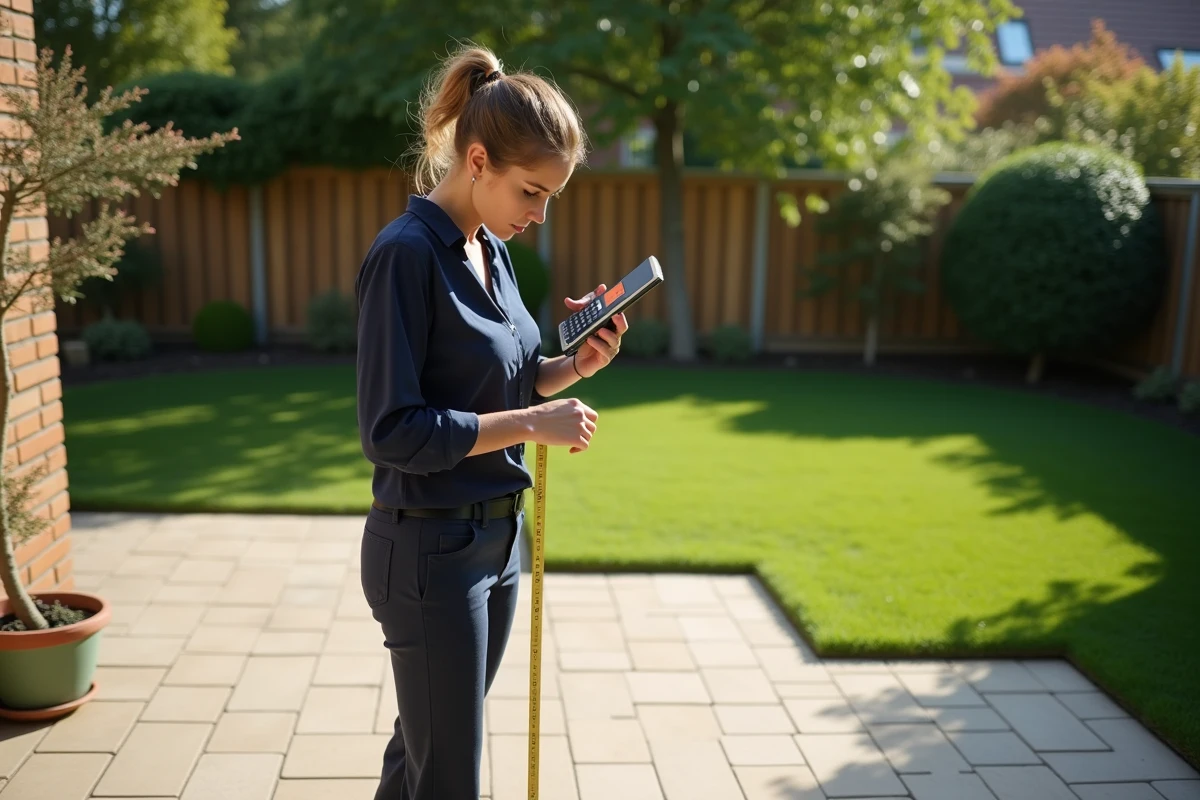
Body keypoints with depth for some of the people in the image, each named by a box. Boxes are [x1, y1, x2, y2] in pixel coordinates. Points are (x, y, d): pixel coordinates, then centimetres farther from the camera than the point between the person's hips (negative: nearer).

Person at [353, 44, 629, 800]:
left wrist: (573, 367, -3)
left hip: (497, 536, 8)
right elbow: (391, 430, -22)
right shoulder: (406, 253, -19)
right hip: (430, 549, -8)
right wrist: (532, 424, -23)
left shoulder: (492, 250, 6)